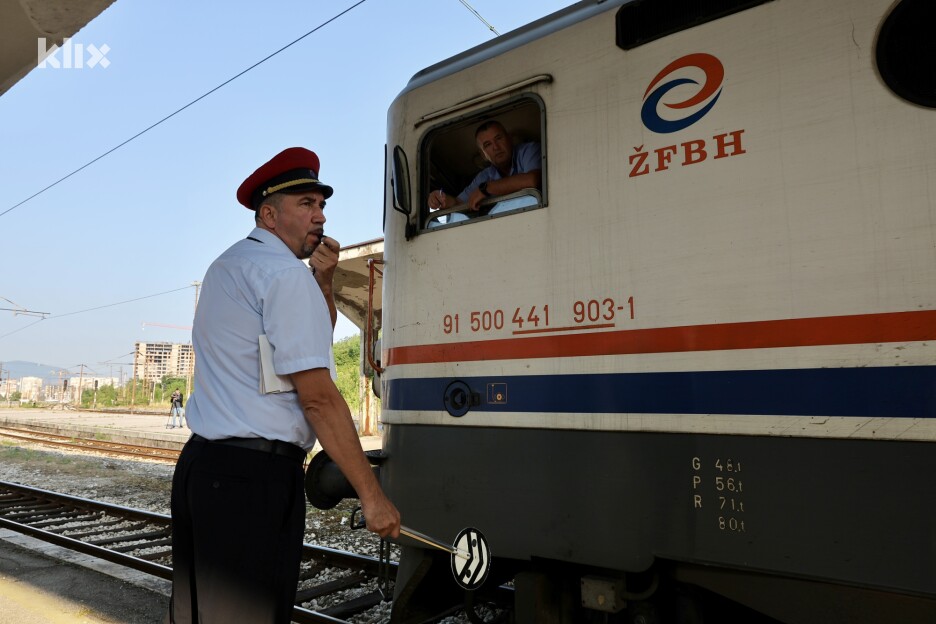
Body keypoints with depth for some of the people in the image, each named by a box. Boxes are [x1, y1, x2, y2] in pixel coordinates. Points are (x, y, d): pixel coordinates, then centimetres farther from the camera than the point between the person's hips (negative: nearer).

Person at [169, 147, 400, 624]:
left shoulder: (226, 265, 17)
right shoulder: (286, 272, -13)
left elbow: (310, 338, 23)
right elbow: (318, 396, -18)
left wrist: (323, 281, 6)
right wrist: (371, 495, -15)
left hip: (201, 462, 10)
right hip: (256, 476, -10)